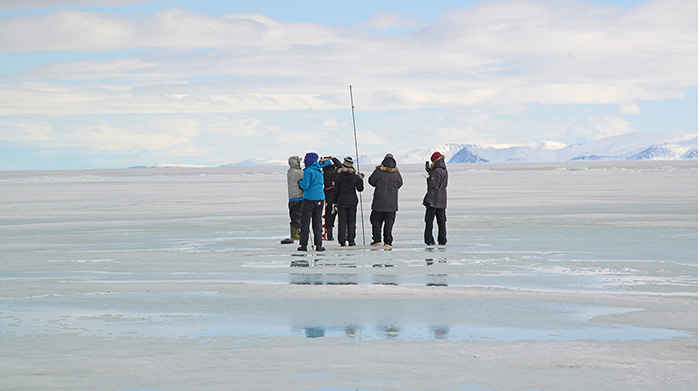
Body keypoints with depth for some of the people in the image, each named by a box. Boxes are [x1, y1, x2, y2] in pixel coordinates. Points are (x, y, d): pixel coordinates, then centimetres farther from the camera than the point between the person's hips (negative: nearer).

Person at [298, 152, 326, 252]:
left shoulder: (308, 171, -11)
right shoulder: (320, 171, 12)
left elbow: (305, 186, -16)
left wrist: (300, 182, 6)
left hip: (309, 199, -6)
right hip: (320, 198, 6)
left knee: (305, 222, 1)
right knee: (317, 223, 9)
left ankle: (303, 244, 0)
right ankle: (318, 245, 5)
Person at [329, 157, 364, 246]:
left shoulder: (339, 176, -4)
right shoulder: (355, 177, -4)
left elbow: (335, 190, -1)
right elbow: (360, 189, 7)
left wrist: (333, 202, 4)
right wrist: (360, 179, 19)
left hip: (341, 202, 0)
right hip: (352, 202, 0)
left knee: (342, 221, 4)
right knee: (351, 221, 8)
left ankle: (342, 241, 1)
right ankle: (351, 240, 4)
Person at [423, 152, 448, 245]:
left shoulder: (437, 171, -16)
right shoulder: (444, 171, 11)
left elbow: (433, 186, -21)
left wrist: (427, 199, -21)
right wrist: (429, 170, 26)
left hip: (434, 200, -8)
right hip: (442, 201, 8)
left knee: (429, 221, -3)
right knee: (441, 221, 10)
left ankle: (429, 240, -6)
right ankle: (442, 240, 10)